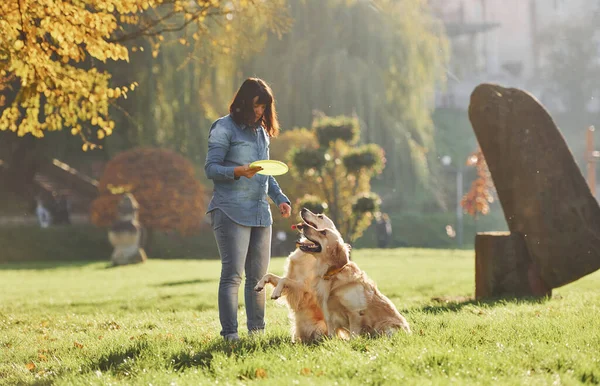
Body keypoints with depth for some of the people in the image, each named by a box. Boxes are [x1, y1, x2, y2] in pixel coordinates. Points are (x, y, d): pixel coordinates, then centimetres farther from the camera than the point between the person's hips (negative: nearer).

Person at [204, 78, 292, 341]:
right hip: (231, 211, -7)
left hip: (260, 212, 7)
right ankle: (229, 334, -11)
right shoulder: (224, 128, -3)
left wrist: (279, 198, 14)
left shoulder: (261, 132, 20)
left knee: (258, 275, 7)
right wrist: (239, 171, -23)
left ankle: (256, 330, 15)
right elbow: (210, 168, -8)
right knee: (233, 274, -12)